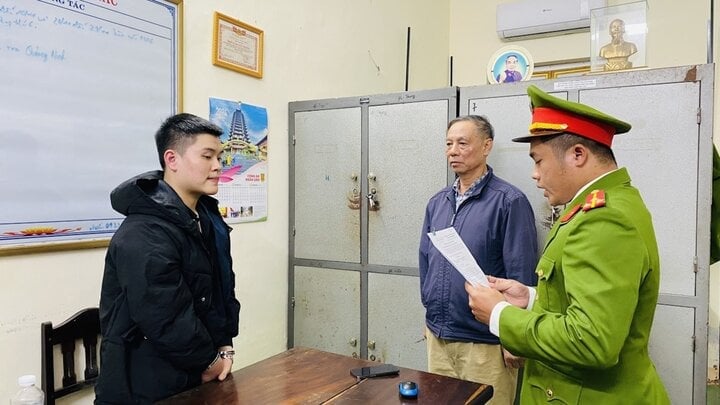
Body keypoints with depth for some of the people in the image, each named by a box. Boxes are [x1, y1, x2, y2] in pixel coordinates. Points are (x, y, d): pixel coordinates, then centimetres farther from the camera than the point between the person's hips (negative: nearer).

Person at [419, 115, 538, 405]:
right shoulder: (437, 202, 6)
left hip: (483, 341, -6)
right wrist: (431, 312, 15)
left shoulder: (509, 201, -14)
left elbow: (522, 274, -14)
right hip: (436, 336, 6)